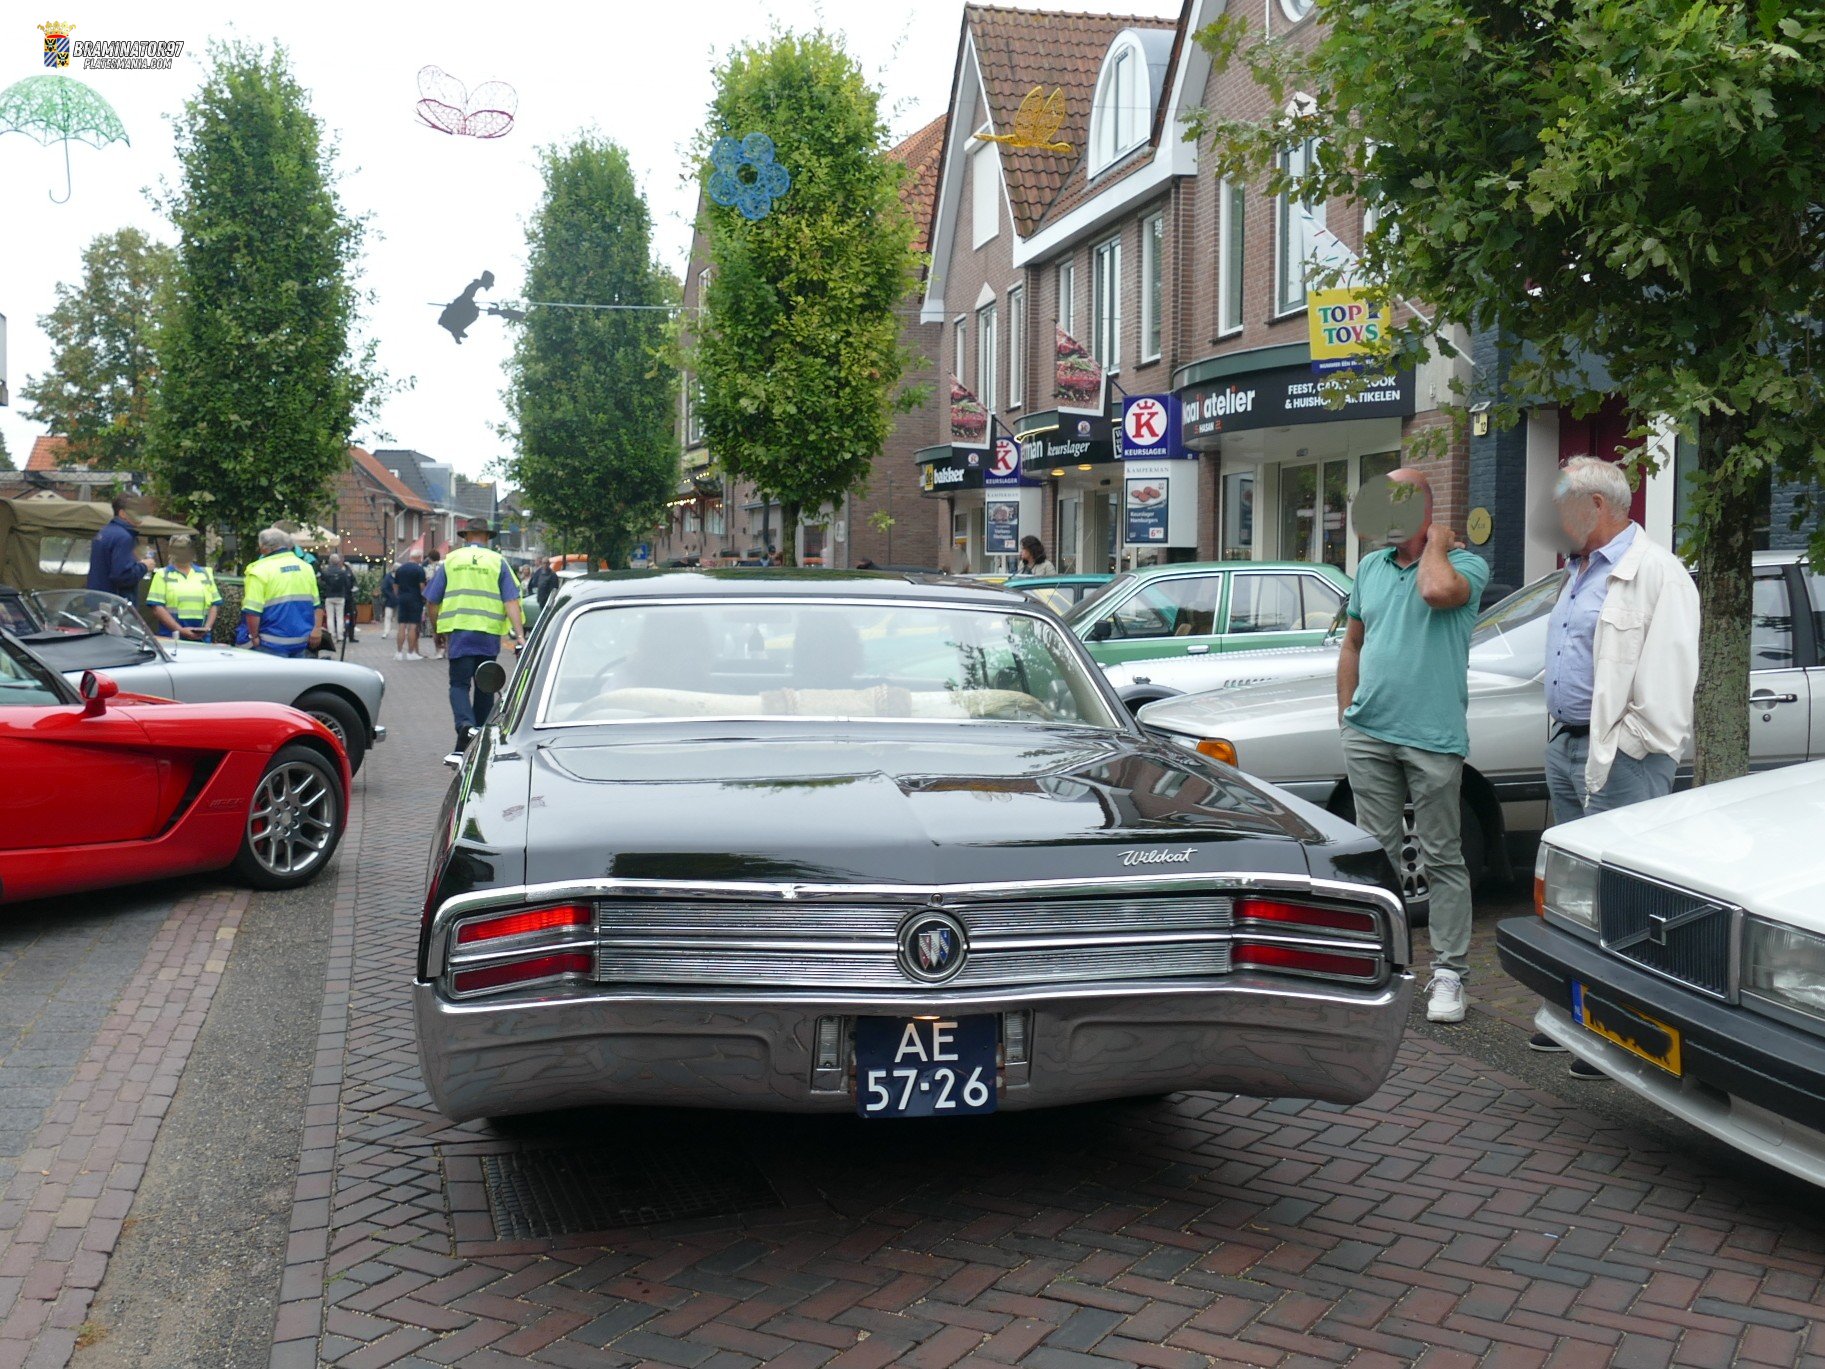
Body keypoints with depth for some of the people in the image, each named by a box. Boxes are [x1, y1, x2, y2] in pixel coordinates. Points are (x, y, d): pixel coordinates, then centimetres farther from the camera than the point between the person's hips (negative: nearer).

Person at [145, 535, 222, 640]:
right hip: (171, 639, -2)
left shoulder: (205, 574, 16)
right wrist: (180, 630, -13)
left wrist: (208, 627, -4)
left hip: (201, 639, 2)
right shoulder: (163, 575, 7)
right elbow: (157, 608, -3)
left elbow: (215, 604, 14)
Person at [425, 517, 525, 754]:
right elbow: (511, 601, -5)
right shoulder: (498, 561, 6)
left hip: (459, 631, -1)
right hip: (489, 634, 1)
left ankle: (465, 724, -25)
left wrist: (436, 629, 23)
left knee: (459, 683, 2)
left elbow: (432, 601, 8)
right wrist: (520, 634, -10)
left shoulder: (450, 560, 7)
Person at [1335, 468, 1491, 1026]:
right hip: (1368, 734, 5)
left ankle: (1448, 973, 8)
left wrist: (1436, 541, -8)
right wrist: (1346, 716, 14)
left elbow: (1437, 591, -28)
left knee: (1443, 859, 2)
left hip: (1432, 737, -5)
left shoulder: (1464, 564, -2)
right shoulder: (1370, 567, 15)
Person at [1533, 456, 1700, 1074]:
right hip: (1567, 746, 10)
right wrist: (1560, 737, 17)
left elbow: (1667, 681, -19)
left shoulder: (1655, 572, -13)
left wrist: (1624, 750, -18)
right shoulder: (1580, 572, 18)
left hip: (1620, 759, -10)